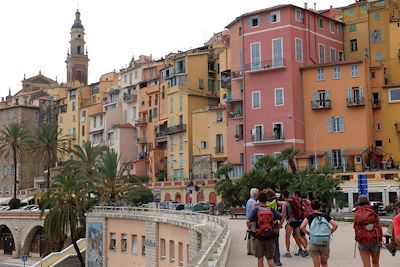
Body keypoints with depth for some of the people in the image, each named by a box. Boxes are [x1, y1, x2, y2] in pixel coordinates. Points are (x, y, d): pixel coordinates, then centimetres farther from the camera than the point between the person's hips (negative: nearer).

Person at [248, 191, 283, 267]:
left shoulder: (256, 210, -6)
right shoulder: (271, 210, 1)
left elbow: (248, 221, -13)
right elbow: (281, 219, 1)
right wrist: (277, 229, 8)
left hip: (258, 237, -2)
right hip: (269, 237, 2)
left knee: (260, 258, 8)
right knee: (270, 258, 11)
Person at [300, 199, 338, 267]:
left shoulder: (310, 217, -3)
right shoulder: (325, 216, 4)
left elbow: (302, 227, -15)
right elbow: (335, 225, -2)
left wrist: (308, 233, -1)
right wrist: (329, 233, 8)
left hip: (314, 243, -2)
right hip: (325, 243, 2)